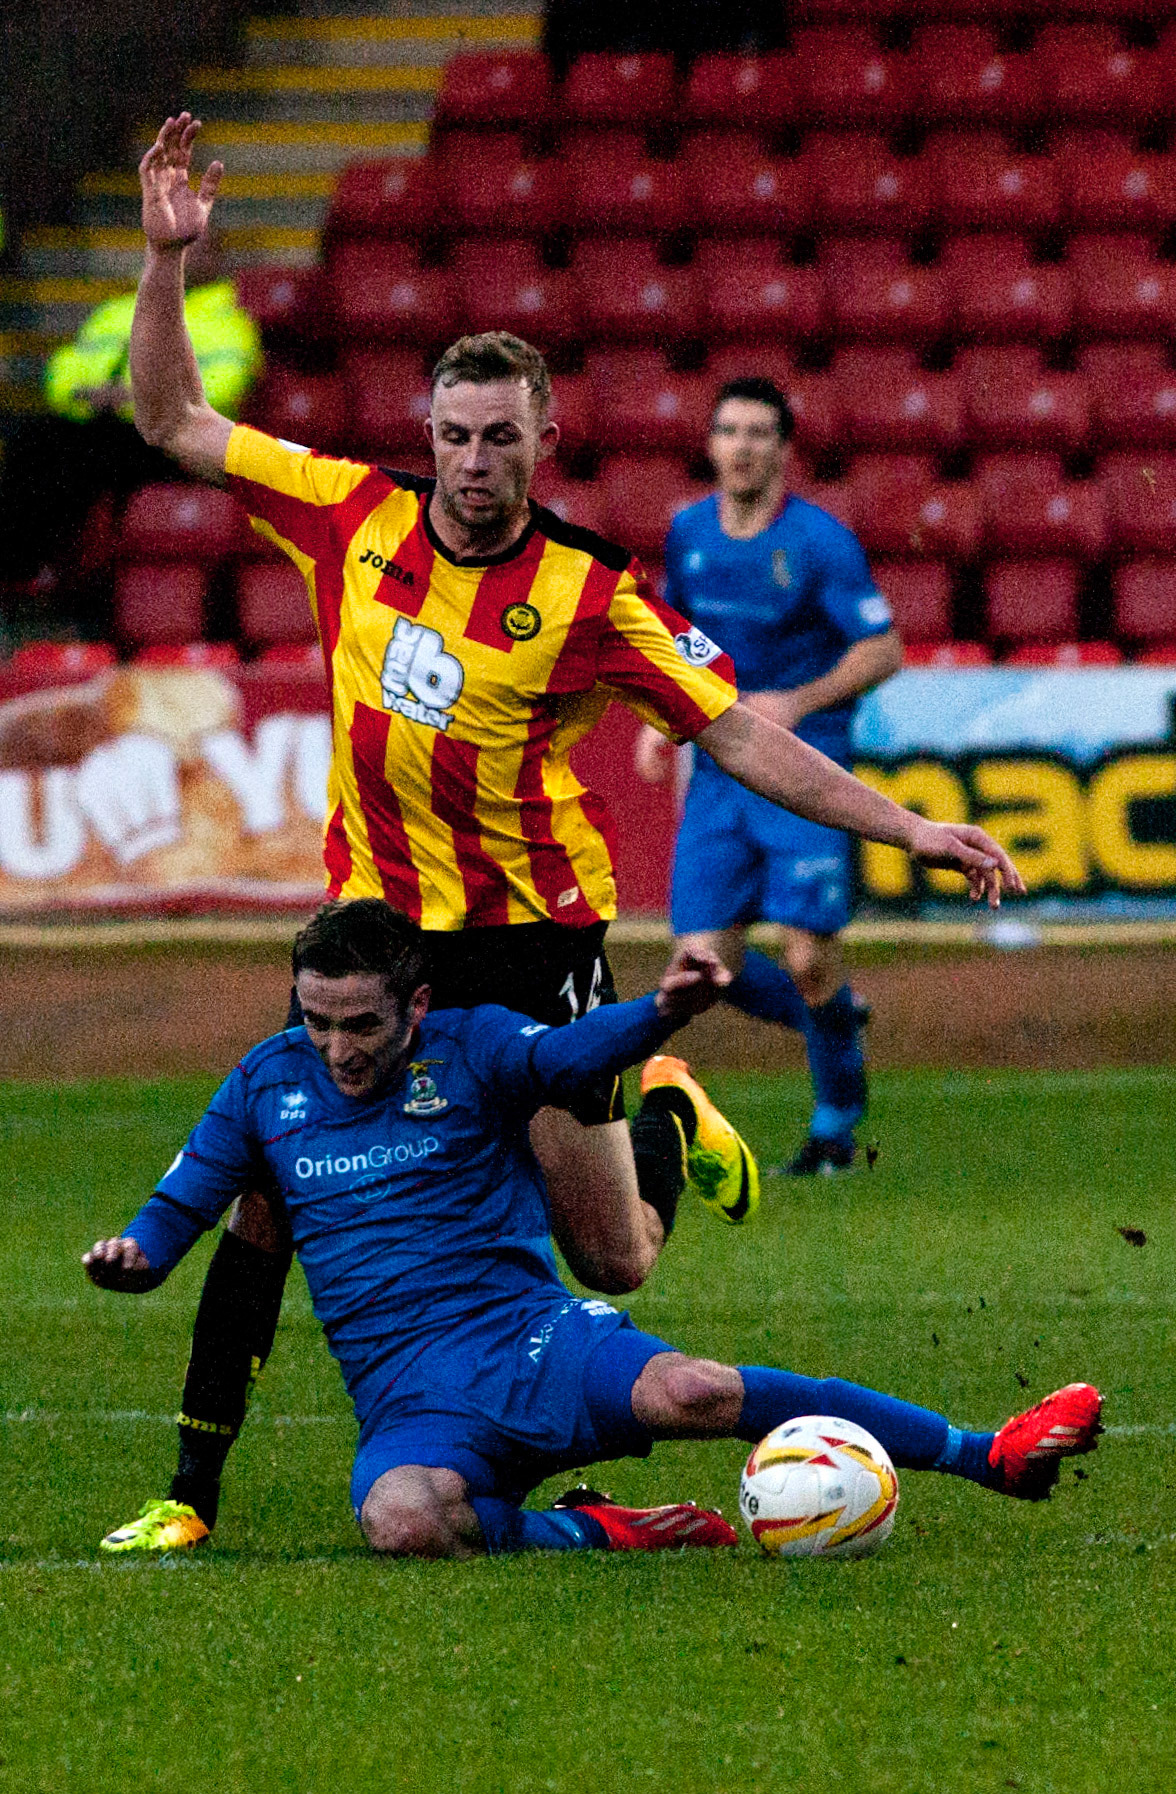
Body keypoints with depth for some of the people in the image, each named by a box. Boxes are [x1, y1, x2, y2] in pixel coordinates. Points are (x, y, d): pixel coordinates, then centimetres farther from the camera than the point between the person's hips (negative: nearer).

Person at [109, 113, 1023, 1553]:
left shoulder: (594, 599, -12)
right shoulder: (352, 518, -4)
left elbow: (741, 739, -8)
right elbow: (173, 420, 3)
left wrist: (906, 828, -15)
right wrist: (166, 259, -8)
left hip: (533, 934, -2)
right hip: (373, 923, 2)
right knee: (263, 1190, -8)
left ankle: (669, 1118, 35)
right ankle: (195, 1480, 3)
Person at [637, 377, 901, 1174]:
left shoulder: (821, 542, -11)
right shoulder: (689, 533, 5)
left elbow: (884, 650, -8)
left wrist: (800, 701, -20)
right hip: (719, 773, 5)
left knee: (809, 959, -9)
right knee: (709, 962, -4)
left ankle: (838, 1120, 15)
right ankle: (833, 1023, 26)